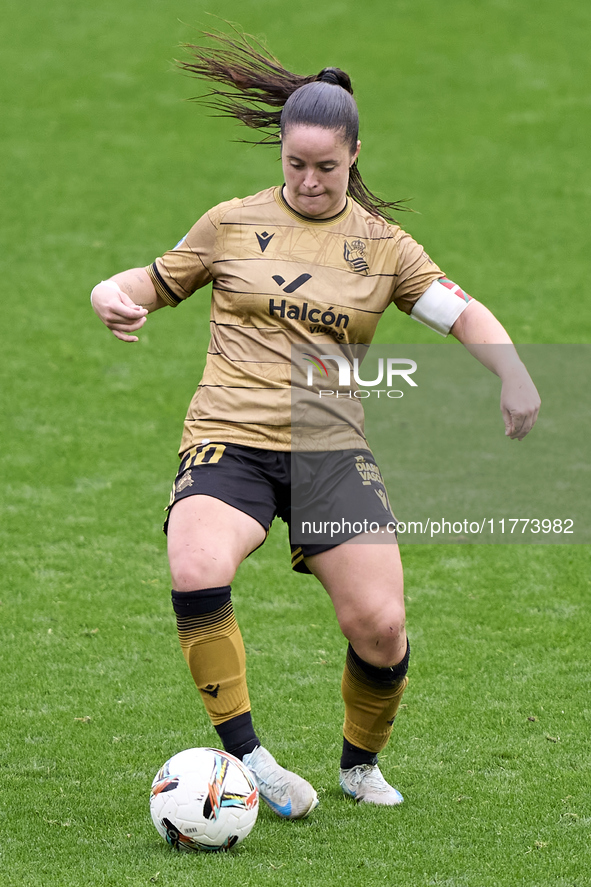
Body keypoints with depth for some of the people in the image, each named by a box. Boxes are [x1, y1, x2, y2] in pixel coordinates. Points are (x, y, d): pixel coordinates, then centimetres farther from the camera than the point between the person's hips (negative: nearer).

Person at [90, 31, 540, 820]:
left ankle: (361, 762, 18)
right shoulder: (234, 224, 9)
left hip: (332, 450, 1)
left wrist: (513, 377, -16)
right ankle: (244, 756, -17)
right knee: (197, 574, -32)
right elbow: (155, 282, 18)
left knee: (380, 624, -13)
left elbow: (465, 315, 3)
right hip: (229, 442, -1)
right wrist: (115, 297, -6)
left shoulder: (382, 245, 10)